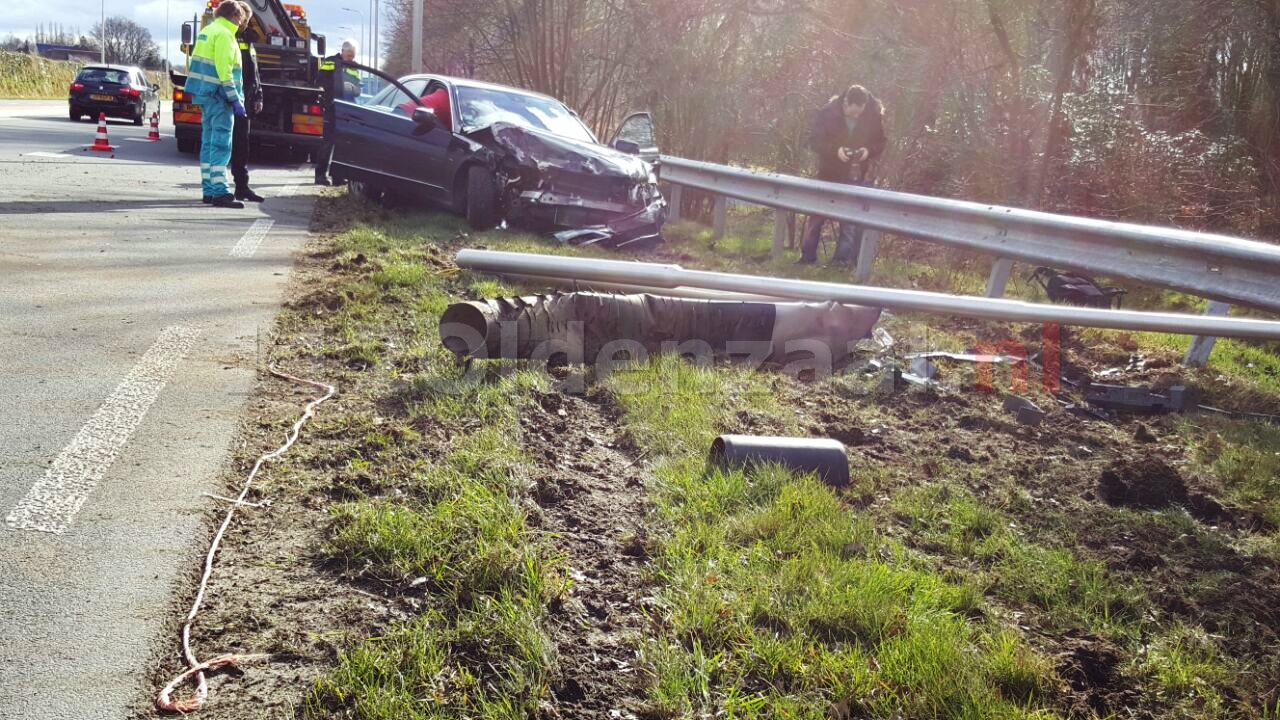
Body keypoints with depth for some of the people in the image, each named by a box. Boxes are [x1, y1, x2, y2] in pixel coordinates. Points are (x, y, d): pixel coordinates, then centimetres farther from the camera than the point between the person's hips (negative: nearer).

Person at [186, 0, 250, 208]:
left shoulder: (207, 31, 18)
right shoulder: (224, 34, -12)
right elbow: (224, 70, -19)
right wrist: (235, 99, -19)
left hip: (205, 93, 10)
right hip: (218, 96, -10)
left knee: (209, 142, 12)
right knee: (221, 143, -12)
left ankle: (209, 190, 16)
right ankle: (220, 193, -16)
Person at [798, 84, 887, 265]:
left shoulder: (874, 116, -12)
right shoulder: (828, 113, -16)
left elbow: (880, 142, 1)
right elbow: (815, 140, -10)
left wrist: (869, 151, -21)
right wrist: (835, 150, -27)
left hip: (856, 175, 0)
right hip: (829, 173, 0)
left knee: (852, 219, -2)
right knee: (818, 215, 8)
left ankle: (843, 258, 6)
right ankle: (808, 256, 19)